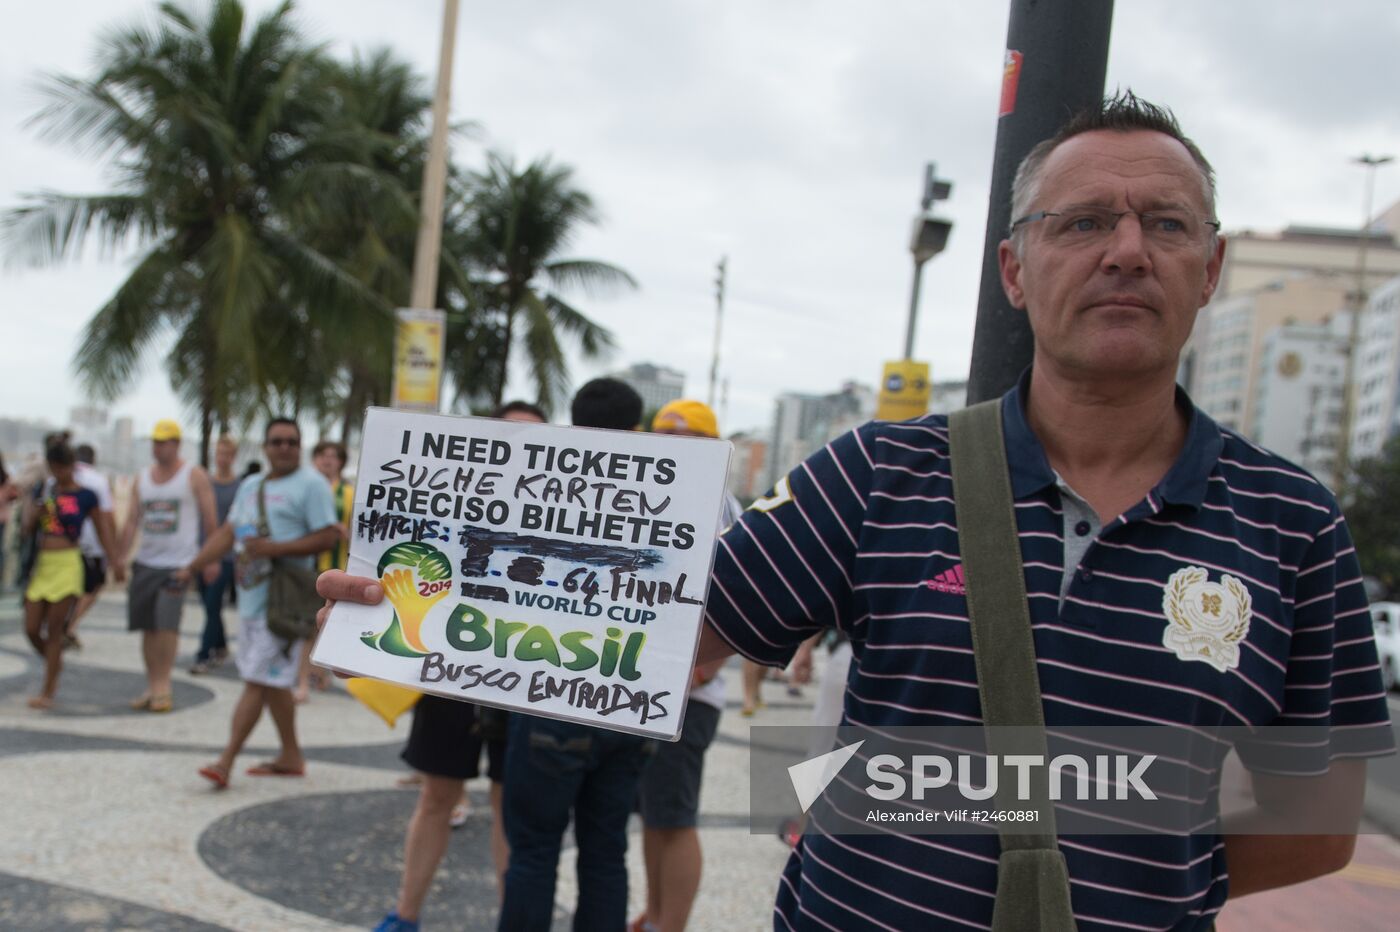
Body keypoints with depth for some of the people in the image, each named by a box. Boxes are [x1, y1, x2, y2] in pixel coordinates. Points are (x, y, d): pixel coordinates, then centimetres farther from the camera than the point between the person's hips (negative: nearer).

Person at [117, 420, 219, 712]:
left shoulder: (194, 476, -1)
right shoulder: (142, 478, 13)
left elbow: (210, 520, -1)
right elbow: (131, 521, 12)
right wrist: (120, 559, 5)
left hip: (179, 563, -5)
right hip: (145, 562, 5)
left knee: (167, 623, -14)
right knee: (147, 627, 6)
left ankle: (163, 687, -6)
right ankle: (151, 686, 15)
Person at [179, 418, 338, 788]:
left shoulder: (311, 485, -6)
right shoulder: (250, 486, 17)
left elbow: (328, 536, -14)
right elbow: (228, 533, 18)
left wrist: (274, 548, -19)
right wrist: (192, 567, 9)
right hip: (251, 595, 8)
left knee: (258, 679, -8)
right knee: (273, 681, 14)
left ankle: (226, 761, -7)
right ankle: (291, 756, 24)